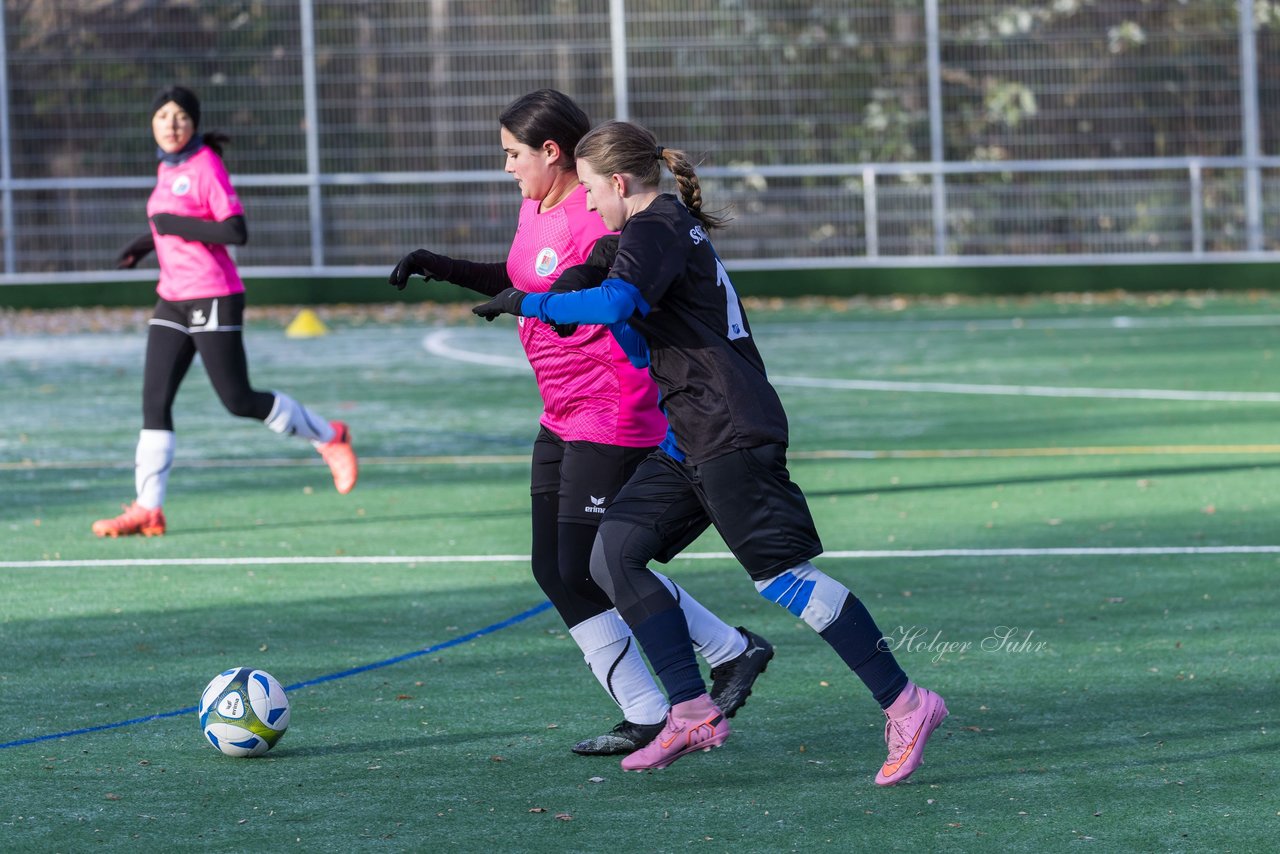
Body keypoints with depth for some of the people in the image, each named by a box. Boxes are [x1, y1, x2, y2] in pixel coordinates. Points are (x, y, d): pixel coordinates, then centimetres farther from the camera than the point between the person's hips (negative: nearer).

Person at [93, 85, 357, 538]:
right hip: (173, 300, 8)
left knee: (239, 401, -5)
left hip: (213, 298, -8)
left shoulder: (206, 166, -12)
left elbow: (236, 232, -18)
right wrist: (146, 243, 15)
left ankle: (329, 437, 15)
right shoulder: (168, 169, 12)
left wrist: (177, 226, -20)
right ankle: (148, 509, -5)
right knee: (155, 400, -2)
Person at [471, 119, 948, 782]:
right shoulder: (675, 227, 21)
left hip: (731, 434, -10)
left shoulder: (655, 230, -10)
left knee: (782, 576, -12)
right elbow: (644, 341, 31)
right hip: (689, 441, 10)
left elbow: (615, 304, -29)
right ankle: (693, 713, 0)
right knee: (613, 553, 4)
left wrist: (528, 303, -21)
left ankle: (904, 705, -9)